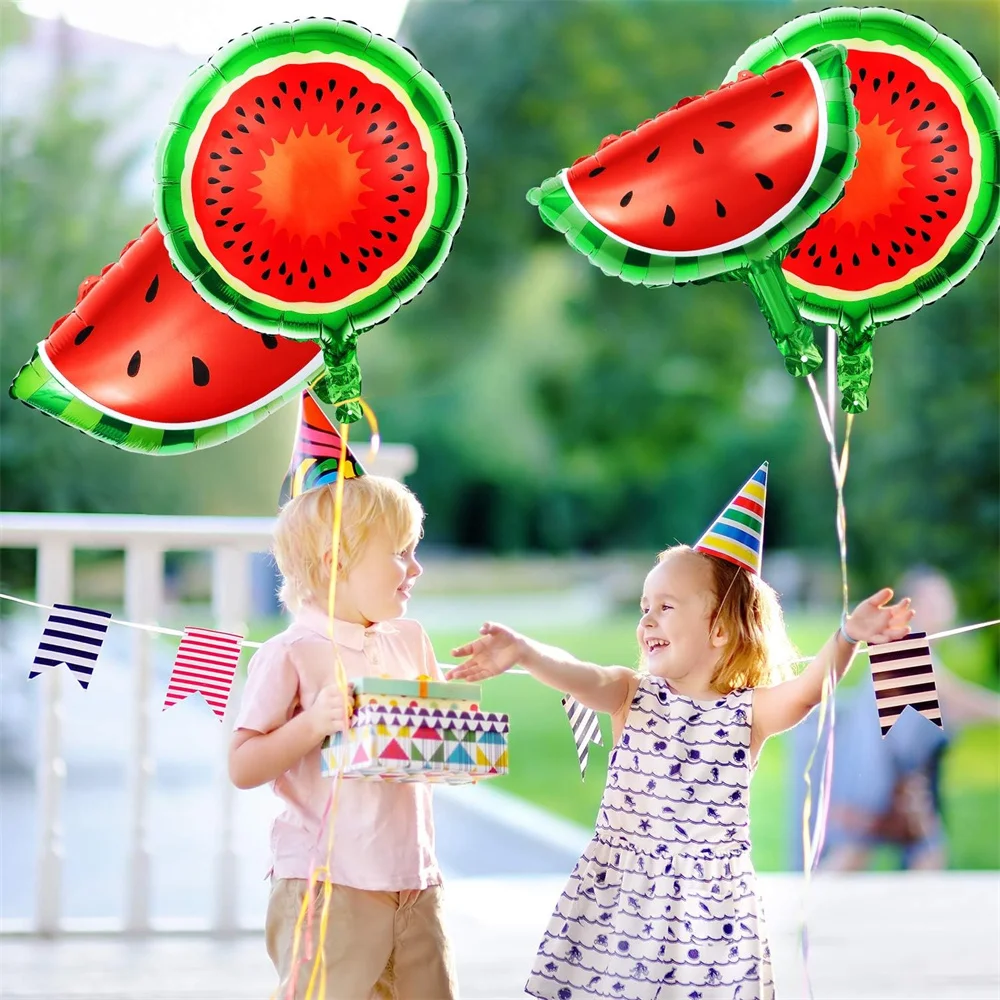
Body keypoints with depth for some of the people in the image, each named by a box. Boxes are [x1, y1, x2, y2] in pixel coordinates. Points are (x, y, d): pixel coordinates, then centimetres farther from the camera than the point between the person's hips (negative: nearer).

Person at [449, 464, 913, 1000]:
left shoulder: (748, 713, -3)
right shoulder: (634, 696, 2)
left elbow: (807, 691, -22)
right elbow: (579, 675, -18)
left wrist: (847, 637, -41)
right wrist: (523, 652, -39)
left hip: (708, 904, -2)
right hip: (616, 894, 2)